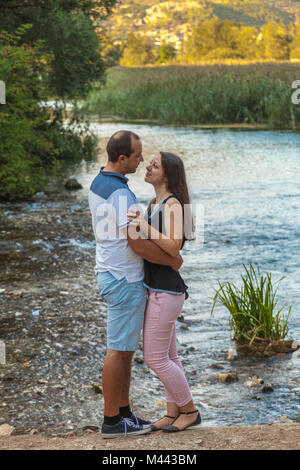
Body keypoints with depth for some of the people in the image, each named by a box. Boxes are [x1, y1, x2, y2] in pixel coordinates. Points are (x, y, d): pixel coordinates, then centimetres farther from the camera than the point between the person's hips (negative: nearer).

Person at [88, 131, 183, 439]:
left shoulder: (97, 184, 9)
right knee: (119, 350, -3)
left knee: (125, 348, 15)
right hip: (125, 279, -10)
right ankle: (112, 421, 4)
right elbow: (137, 242, -22)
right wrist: (172, 261, -8)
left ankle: (123, 412, 21)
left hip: (108, 272, 10)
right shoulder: (121, 193, -22)